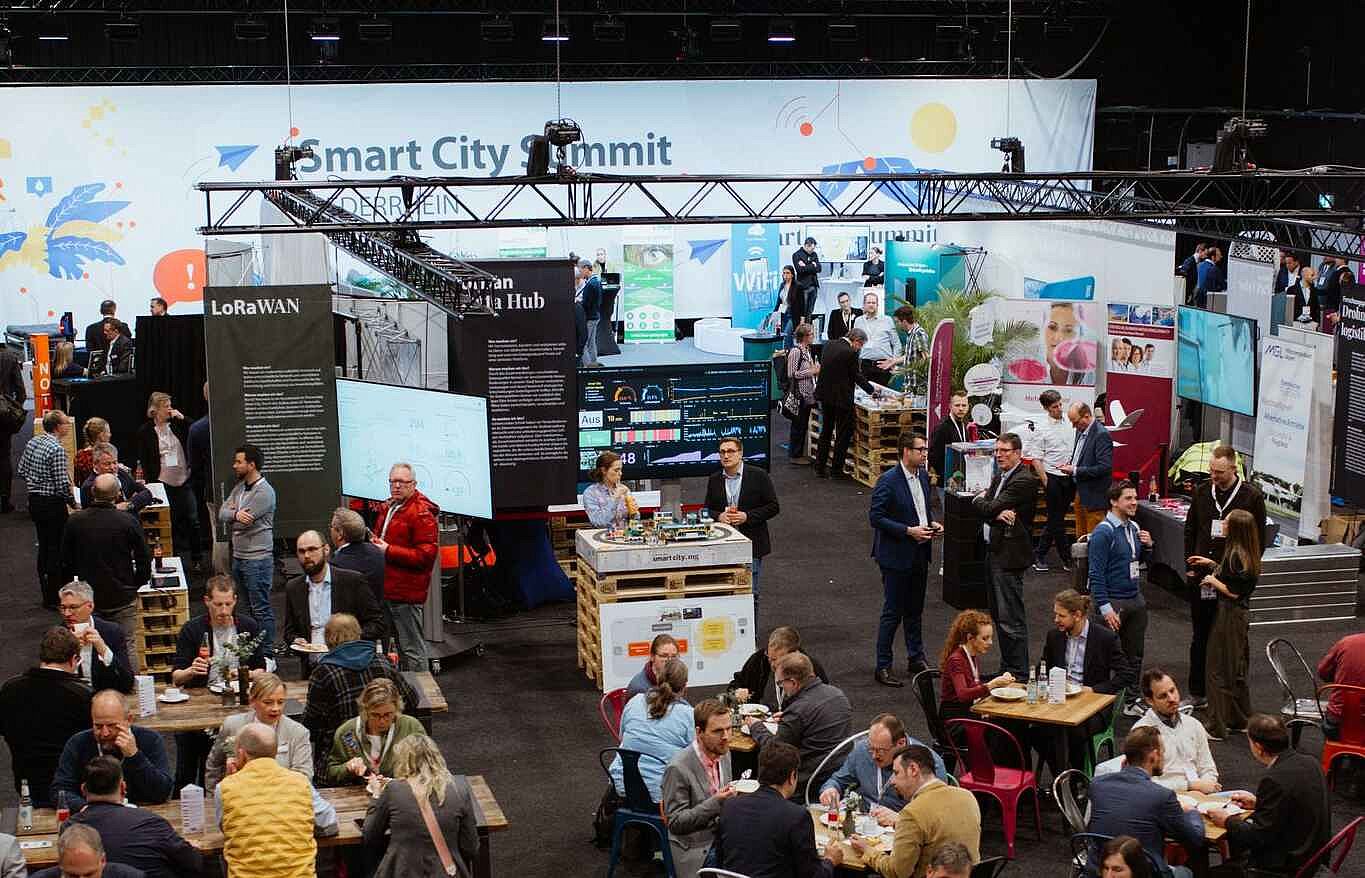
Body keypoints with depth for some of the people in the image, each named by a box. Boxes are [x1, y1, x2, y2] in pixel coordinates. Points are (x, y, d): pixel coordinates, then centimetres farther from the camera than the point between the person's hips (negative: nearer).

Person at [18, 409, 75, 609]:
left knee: (44, 546, 16)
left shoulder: (32, 442, 5)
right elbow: (62, 484, -21)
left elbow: (21, 471, 12)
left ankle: (46, 594, 24)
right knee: (56, 549, 0)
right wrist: (72, 502, -7)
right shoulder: (57, 449, -20)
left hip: (34, 501, 8)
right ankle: (54, 598, 4)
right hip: (53, 504, -8)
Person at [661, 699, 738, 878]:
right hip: (694, 850, -7)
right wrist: (715, 802, -24)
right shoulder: (678, 768, -18)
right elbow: (675, 823, -14)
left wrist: (736, 795, -3)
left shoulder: (724, 753, 4)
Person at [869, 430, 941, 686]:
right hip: (896, 556, -7)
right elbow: (875, 517, -18)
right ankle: (883, 667, 6)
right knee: (893, 613, -2)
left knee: (915, 610, 18)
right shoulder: (888, 481, -17)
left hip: (919, 555, 7)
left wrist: (932, 523, 1)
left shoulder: (923, 475, 7)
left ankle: (916, 659, 30)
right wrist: (908, 531, -22)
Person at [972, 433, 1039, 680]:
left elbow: (990, 508, -19)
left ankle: (1018, 675, -1)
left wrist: (980, 500, 2)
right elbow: (981, 510, 5)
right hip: (994, 552, 10)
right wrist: (997, 514, -15)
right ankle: (1007, 668, 26)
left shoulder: (1024, 481, -15)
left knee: (1011, 619, -6)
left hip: (1009, 555, -10)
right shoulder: (999, 478, 15)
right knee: (999, 615, 16)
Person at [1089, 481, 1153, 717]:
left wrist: (1147, 546, 0)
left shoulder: (1133, 527, 8)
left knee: (1135, 654, 14)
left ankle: (1132, 701, 25)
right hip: (1114, 601, -8)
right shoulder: (1103, 532, -15)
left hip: (1136, 599, 8)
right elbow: (1096, 573, -17)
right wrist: (1105, 608, -21)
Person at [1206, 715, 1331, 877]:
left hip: (1288, 864, -9)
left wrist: (1227, 821, -4)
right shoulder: (1310, 762, 0)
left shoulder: (1274, 780, -25)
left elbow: (1259, 836, -18)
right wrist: (1257, 803, 18)